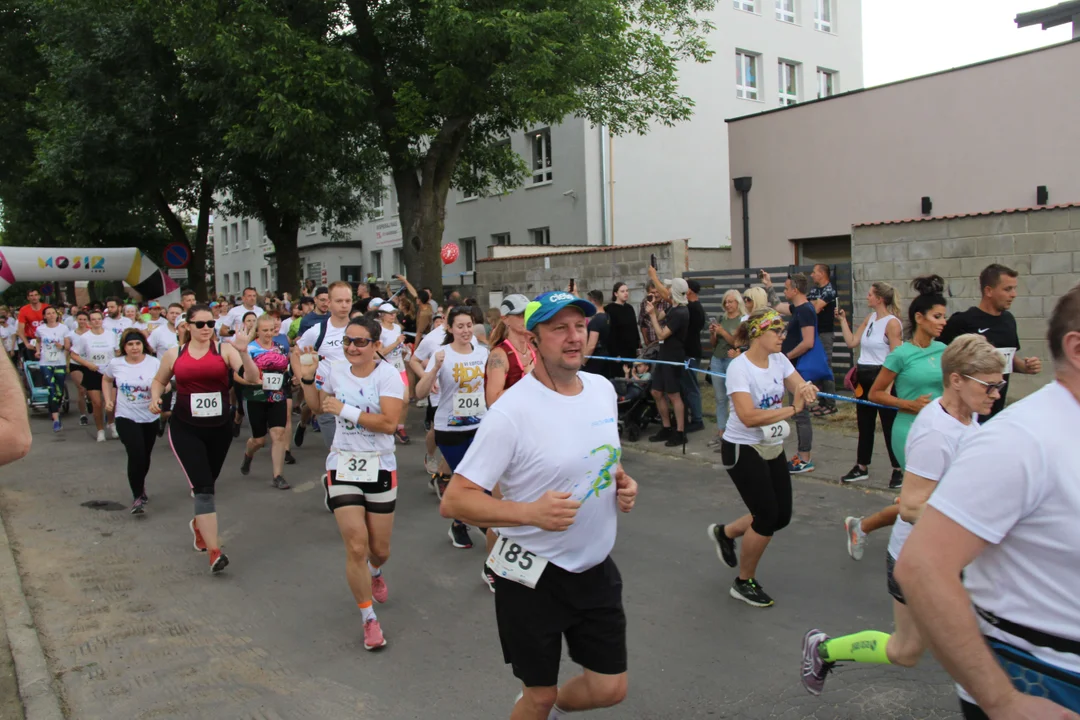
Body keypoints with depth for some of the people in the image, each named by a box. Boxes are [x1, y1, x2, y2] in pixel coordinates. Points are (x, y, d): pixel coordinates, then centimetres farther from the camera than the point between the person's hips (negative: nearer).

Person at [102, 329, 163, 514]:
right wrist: (108, 400, 4)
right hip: (126, 417, -1)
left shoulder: (154, 363, -13)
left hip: (150, 417, 1)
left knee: (145, 457, 16)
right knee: (136, 455, -17)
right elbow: (106, 380, 15)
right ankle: (137, 497, -3)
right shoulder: (115, 364, -5)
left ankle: (140, 485, 47)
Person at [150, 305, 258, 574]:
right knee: (203, 487, -12)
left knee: (207, 483, 19)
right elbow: (159, 381, 20)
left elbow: (251, 377, -18)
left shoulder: (225, 349, -5)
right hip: (185, 429, -1)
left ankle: (198, 523, 50)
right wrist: (155, 398, 0)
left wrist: (243, 352, -33)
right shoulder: (174, 354, 2)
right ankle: (214, 551, -10)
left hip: (220, 428, 1)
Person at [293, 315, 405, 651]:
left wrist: (345, 410, -21)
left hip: (380, 468, -2)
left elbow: (389, 423, -24)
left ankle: (375, 572, 51)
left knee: (380, 549, 11)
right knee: (356, 546, -9)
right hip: (342, 466, 2)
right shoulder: (338, 370, 0)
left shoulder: (388, 374, -13)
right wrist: (306, 378, 2)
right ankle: (369, 620, 10)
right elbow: (318, 404, 19)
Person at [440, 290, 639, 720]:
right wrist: (531, 512, -33)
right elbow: (454, 502, -22)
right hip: (533, 577, -5)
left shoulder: (603, 389, -1)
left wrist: (623, 483, -3)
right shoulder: (512, 411, -22)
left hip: (596, 568, 6)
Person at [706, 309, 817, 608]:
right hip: (743, 450, -7)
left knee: (782, 516, 10)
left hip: (773, 448, 8)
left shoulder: (779, 359, 1)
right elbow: (748, 416, -30)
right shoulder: (739, 367, -20)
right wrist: (792, 410, -28)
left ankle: (724, 532, 36)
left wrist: (807, 390, -31)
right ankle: (744, 583, 18)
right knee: (767, 518, -4)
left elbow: (801, 389, -8)